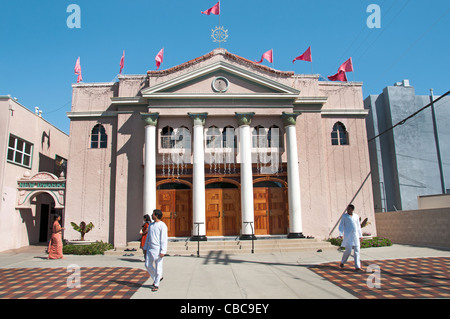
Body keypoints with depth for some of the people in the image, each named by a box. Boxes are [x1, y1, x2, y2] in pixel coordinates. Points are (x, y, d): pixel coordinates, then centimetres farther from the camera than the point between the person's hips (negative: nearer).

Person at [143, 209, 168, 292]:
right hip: (150, 248, 7)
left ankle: (156, 285, 12)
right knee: (148, 265, 9)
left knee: (158, 267, 0)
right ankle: (157, 278, 30)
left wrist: (163, 251, -17)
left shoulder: (162, 225, -10)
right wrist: (145, 248, 18)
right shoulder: (151, 225, 13)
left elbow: (164, 239, -13)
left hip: (158, 249, -7)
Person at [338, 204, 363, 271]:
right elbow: (341, 226, -1)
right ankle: (342, 262, 14)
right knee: (348, 250, -8)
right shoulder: (344, 216, 0)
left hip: (355, 235, 4)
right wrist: (340, 234, -14)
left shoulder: (356, 216, 11)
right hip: (348, 236, -4)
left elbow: (358, 226, 17)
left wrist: (360, 235, 15)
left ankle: (357, 266, 0)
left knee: (357, 250, -3)